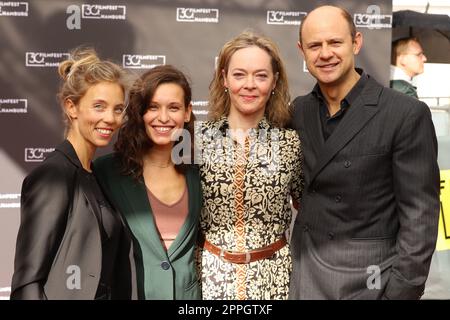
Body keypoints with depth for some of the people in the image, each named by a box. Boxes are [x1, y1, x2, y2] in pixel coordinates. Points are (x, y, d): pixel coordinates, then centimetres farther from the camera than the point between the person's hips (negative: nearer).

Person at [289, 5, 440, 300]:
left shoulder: (407, 115, -15)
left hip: (368, 277, -4)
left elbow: (419, 217, -14)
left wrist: (401, 291, -16)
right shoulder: (299, 110, 2)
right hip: (303, 268, 5)